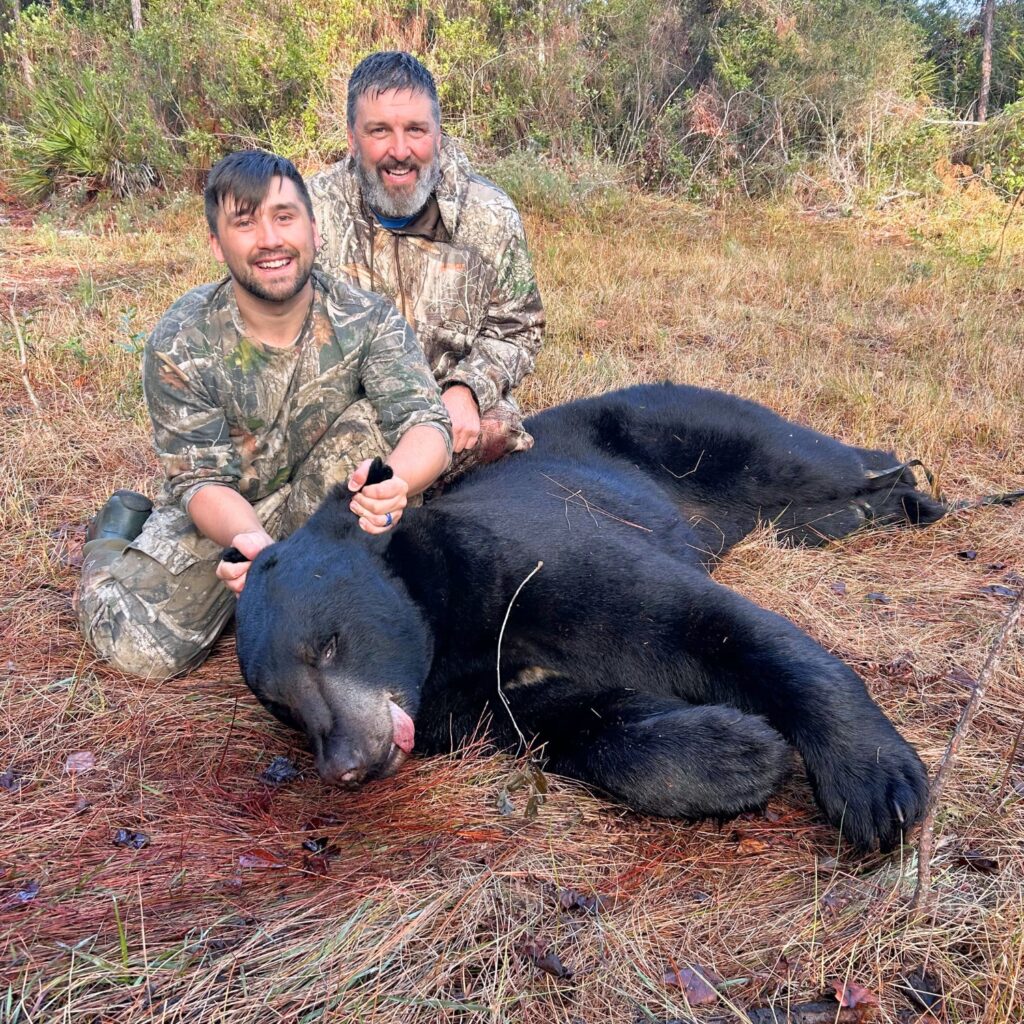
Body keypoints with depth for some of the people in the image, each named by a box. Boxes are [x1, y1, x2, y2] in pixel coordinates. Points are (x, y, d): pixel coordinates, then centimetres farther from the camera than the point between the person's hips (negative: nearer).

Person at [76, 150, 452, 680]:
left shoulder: (367, 319, -16)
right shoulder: (180, 344, -18)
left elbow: (428, 422, -26)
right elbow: (202, 481, -17)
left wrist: (394, 481, -51)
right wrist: (250, 538, -41)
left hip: (318, 507, 1)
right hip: (218, 516, 0)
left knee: (371, 420, -25)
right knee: (144, 648, -18)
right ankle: (118, 533, 15)